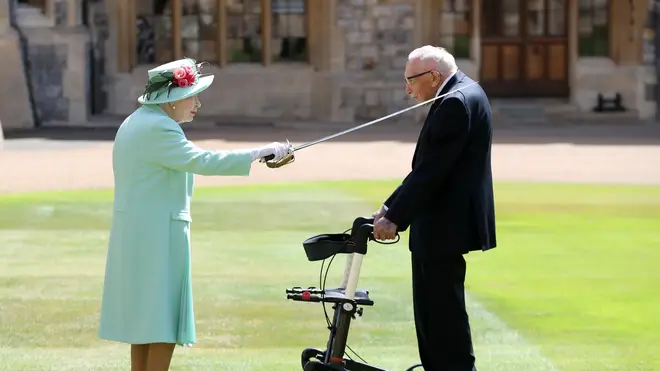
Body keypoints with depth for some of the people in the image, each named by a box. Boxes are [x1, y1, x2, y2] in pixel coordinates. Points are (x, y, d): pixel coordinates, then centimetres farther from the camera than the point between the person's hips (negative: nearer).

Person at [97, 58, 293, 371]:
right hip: (157, 235, -10)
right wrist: (260, 153, -24)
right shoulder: (157, 128, -18)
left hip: (135, 234, 10)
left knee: (143, 319, 14)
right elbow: (202, 161, -26)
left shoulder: (136, 123, 16)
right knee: (165, 323, -6)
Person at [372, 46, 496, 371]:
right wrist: (391, 206, 12)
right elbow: (428, 166, 17)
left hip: (445, 227, -11)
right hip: (440, 226, 11)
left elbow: (432, 170, -22)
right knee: (431, 312, 14)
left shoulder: (457, 102, -18)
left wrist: (395, 218, -17)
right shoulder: (463, 95, 14)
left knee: (445, 315, -6)